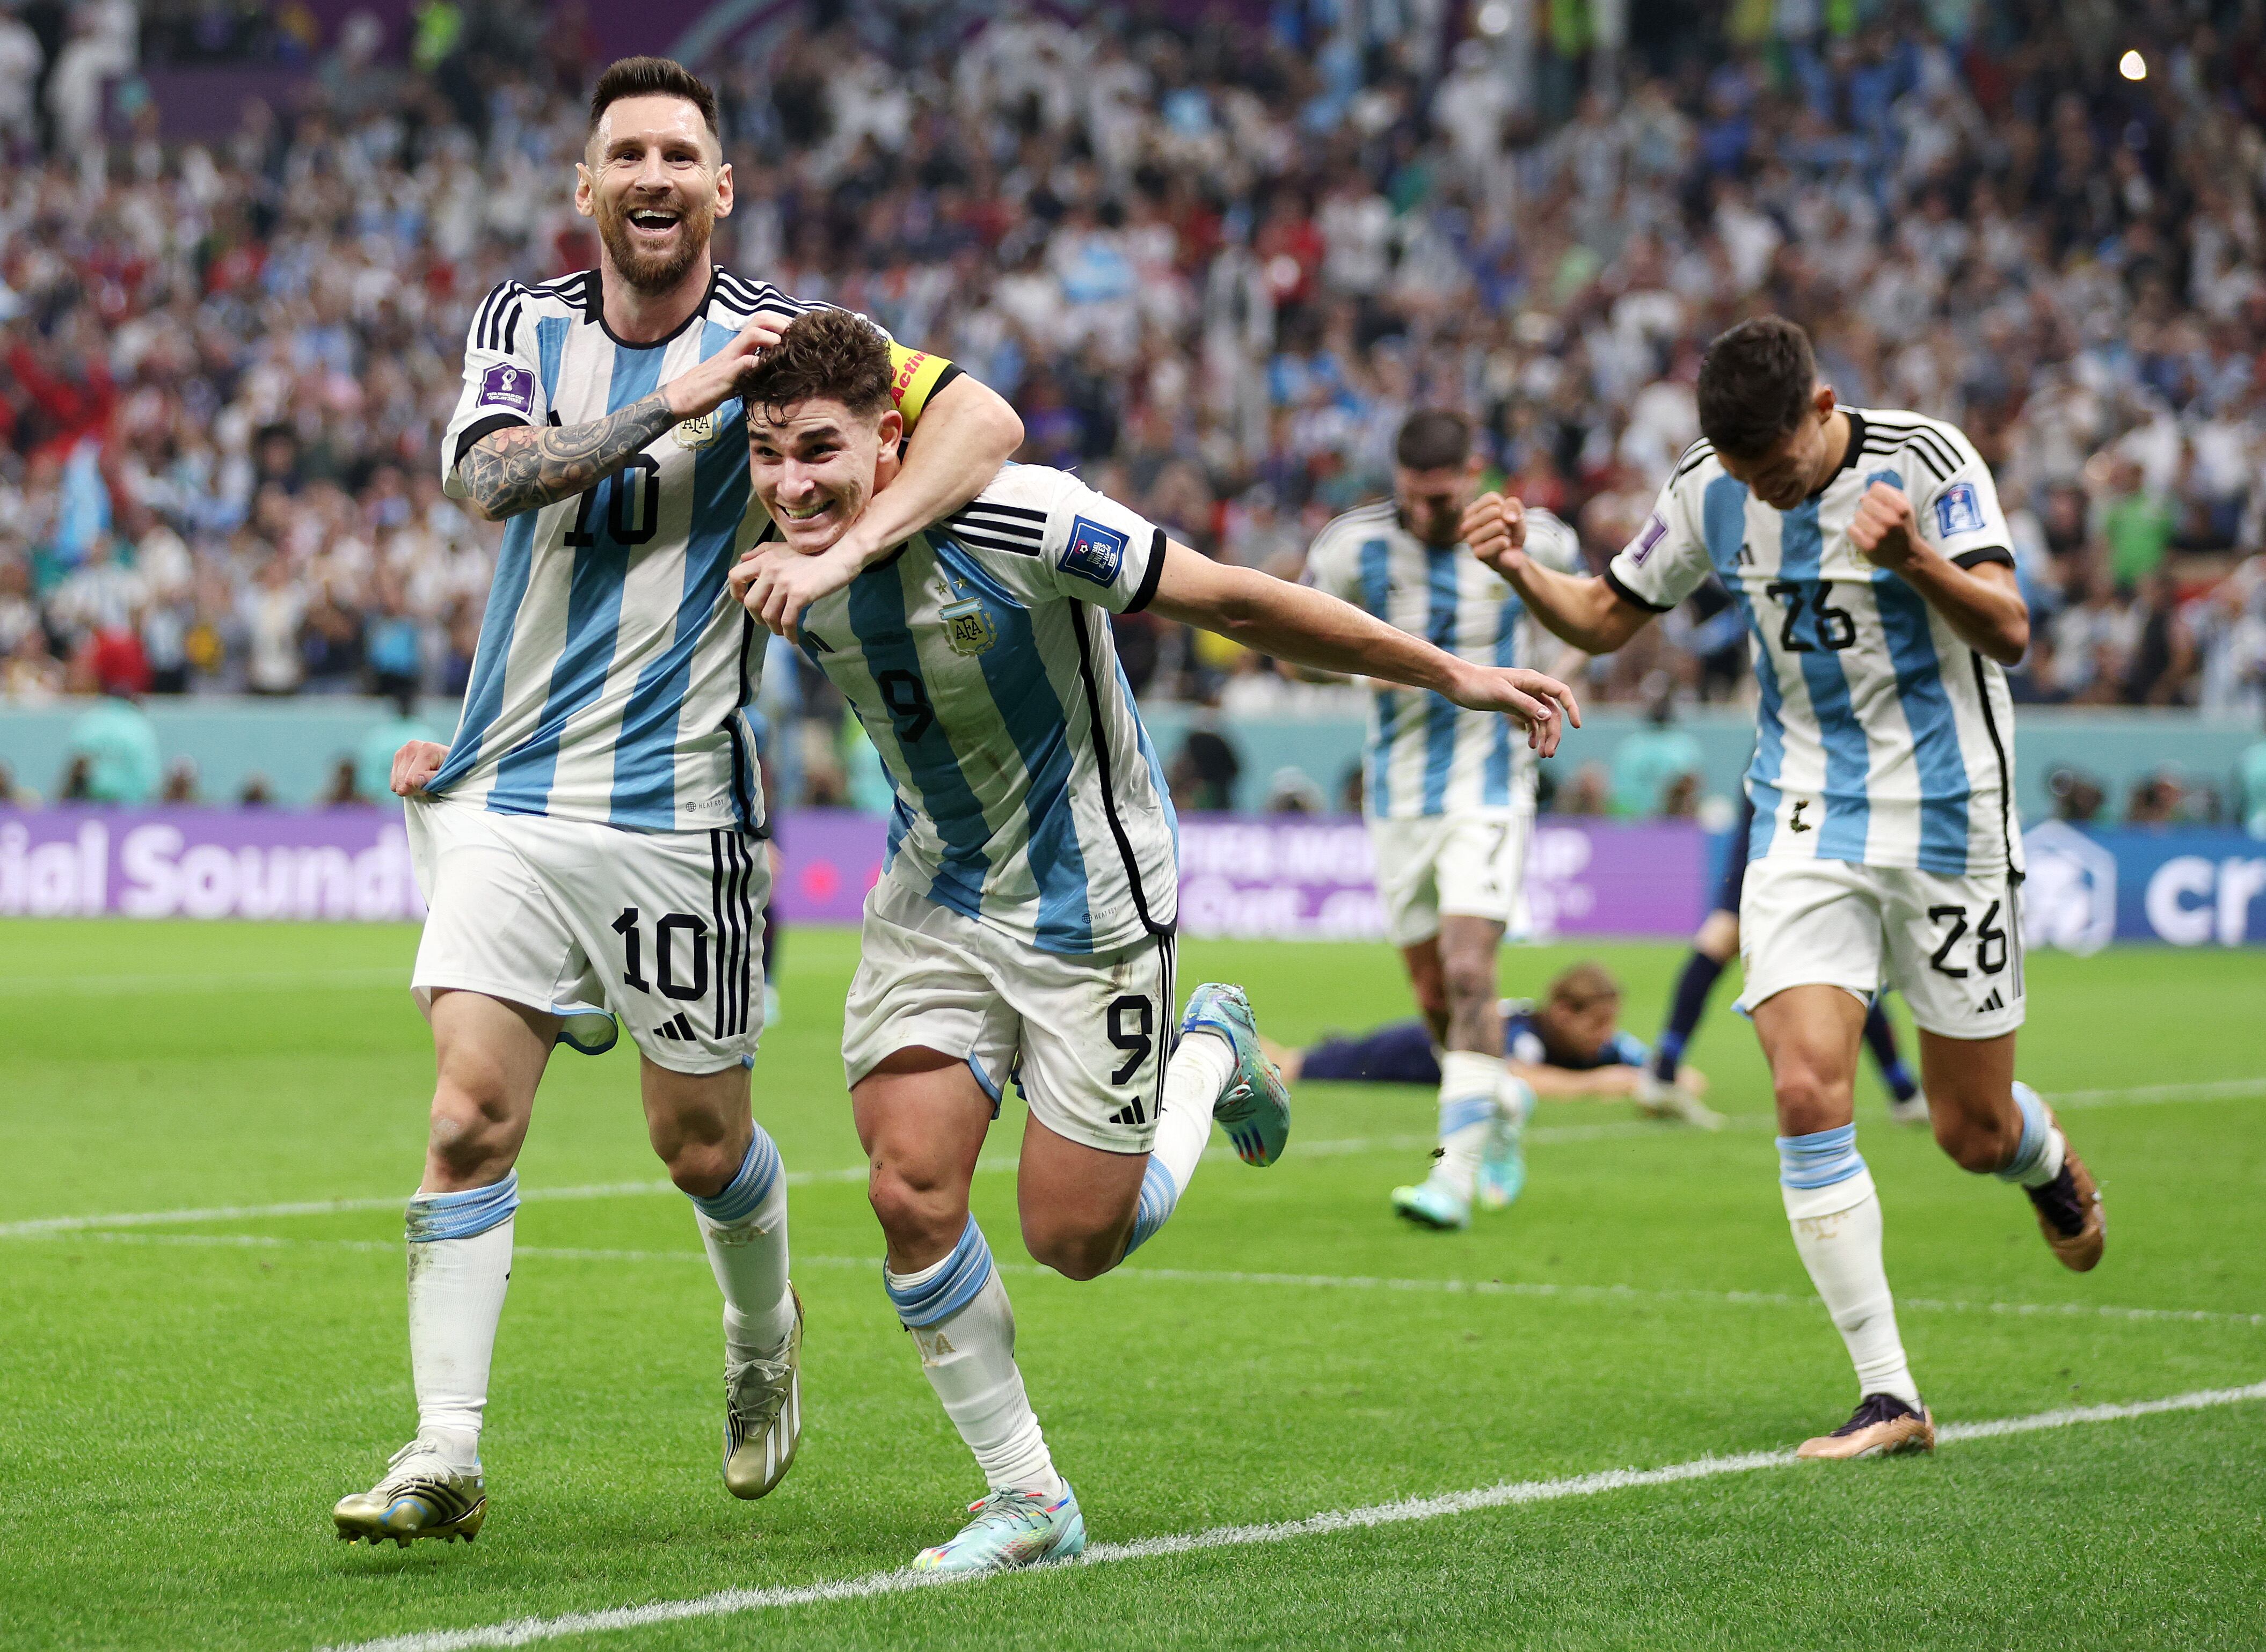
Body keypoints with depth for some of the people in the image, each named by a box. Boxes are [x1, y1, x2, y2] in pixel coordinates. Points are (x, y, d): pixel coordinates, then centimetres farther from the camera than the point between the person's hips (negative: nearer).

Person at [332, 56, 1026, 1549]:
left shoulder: (777, 338, -3)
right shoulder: (524, 326, 6)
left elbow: (984, 419, -15)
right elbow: (491, 474, -13)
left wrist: (844, 545, -29)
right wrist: (673, 400, -24)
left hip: (679, 806, -2)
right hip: (508, 794, 2)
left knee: (703, 1144, 7)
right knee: (471, 1117, -11)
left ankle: (765, 1340, 39)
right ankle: (446, 1461, -9)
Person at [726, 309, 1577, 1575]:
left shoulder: (1019, 526, -28)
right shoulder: (786, 572, -12)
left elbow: (1237, 604, -20)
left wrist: (1453, 676, -14)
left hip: (1092, 902, -4)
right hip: (933, 896, 5)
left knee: (1075, 1239, -1)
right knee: (911, 1191, -10)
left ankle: (1210, 1055, 30)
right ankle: (1029, 1499, 7)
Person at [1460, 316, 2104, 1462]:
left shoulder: (1927, 461, -14)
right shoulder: (1711, 491, -2)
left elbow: (2008, 634, -20)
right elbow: (1605, 619, 9)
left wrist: (1913, 561, -39)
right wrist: (1521, 570, -12)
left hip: (1947, 825, -2)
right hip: (1806, 827, 2)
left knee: (1972, 1131, 6)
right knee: (1807, 1090, -17)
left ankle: (2045, 1158, 46)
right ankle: (1889, 1397, -12)